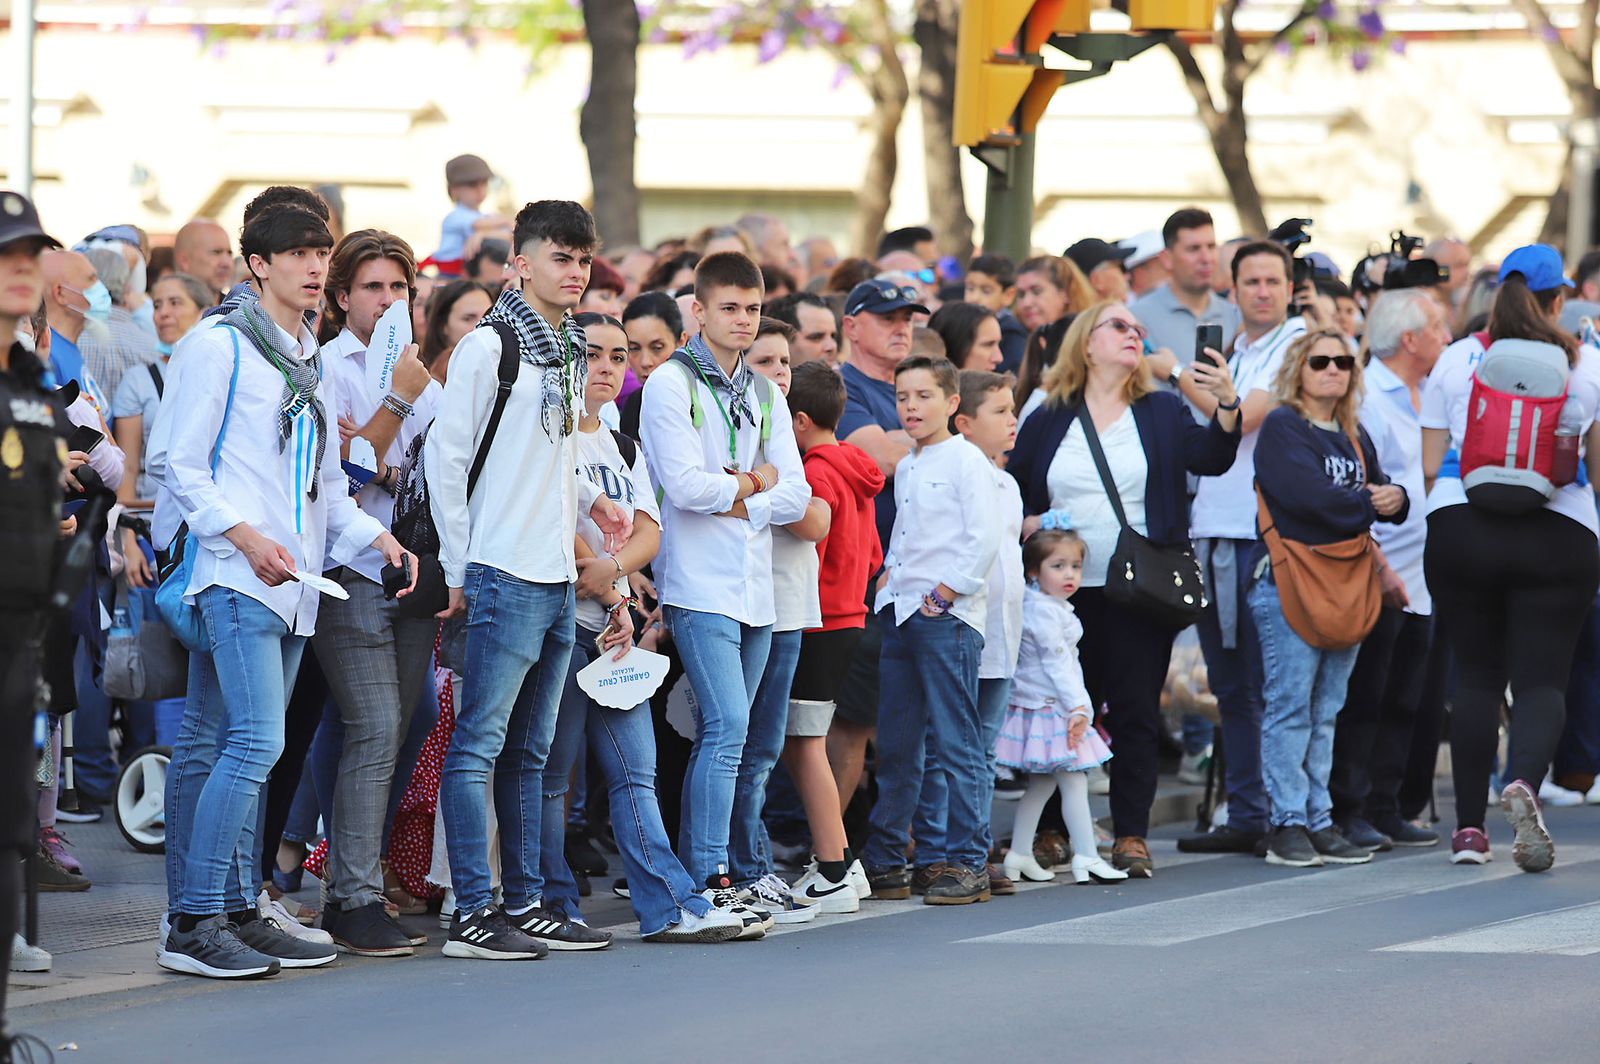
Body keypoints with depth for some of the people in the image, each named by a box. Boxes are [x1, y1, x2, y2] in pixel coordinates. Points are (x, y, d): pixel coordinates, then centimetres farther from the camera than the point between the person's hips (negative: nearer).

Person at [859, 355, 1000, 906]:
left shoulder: (965, 460, -6)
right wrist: (888, 576, 12)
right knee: (895, 746, 10)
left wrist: (946, 591, -14)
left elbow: (984, 538, -14)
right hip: (902, 614, 8)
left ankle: (968, 865, -3)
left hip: (948, 616, -8)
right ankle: (885, 864, 14)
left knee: (955, 745, -7)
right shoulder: (904, 468, 17)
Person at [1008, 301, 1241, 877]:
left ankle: (1131, 834, 1)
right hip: (1067, 590, 1)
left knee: (1136, 712, -3)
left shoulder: (1161, 414, 8)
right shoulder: (1047, 422, 9)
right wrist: (1026, 524, -8)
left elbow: (1209, 456, -9)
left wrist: (1226, 404, -25)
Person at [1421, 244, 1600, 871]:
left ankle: (1469, 826, 7)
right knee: (1542, 677, -1)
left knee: (1475, 674, 10)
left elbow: (1431, 465, 6)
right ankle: (1522, 781, -30)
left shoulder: (1456, 361, 5)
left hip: (1460, 529, 1)